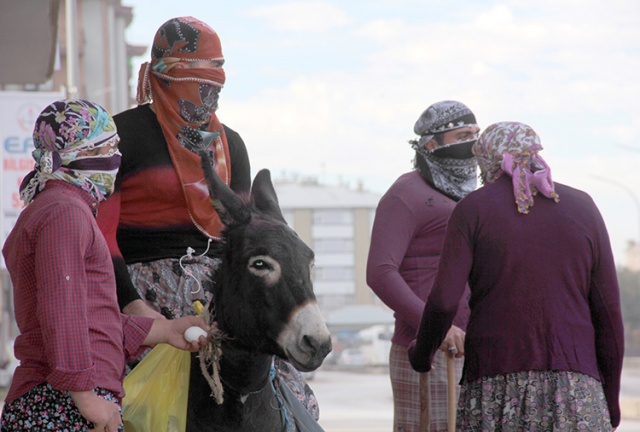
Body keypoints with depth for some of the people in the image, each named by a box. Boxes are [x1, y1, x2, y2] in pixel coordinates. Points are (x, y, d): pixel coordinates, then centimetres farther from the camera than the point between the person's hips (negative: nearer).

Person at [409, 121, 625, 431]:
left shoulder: (472, 210, 2)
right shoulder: (582, 208, 8)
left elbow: (443, 302, -7)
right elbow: (607, 310, 4)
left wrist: (421, 353, 14)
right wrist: (611, 402, 11)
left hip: (497, 391, -1)